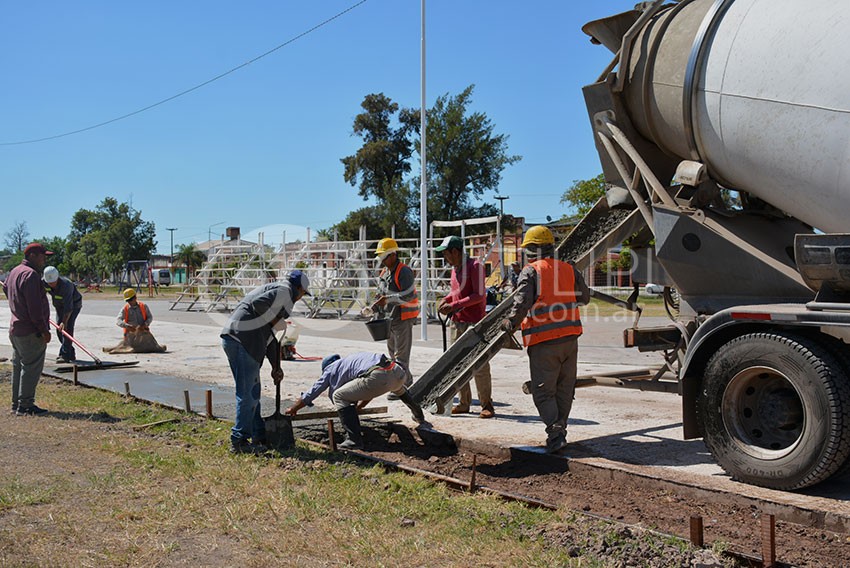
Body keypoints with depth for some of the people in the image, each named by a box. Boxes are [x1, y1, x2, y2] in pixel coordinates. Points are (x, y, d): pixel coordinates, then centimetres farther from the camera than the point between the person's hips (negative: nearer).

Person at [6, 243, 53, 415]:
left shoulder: (14, 272, 16)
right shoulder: (30, 274, -17)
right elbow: (34, 306, -21)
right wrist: (44, 329, -18)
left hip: (15, 328, 10)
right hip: (31, 331, -10)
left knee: (19, 367, 15)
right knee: (31, 368, -5)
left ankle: (16, 404, 22)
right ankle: (25, 405, -3)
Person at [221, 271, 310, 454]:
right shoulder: (284, 291, -1)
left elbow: (269, 336, 33)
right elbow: (258, 303, -21)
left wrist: (276, 367, 34)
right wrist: (276, 321, -7)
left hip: (231, 338, 10)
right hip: (243, 340, -10)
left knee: (252, 392, 18)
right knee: (247, 393, -4)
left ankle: (259, 437, 27)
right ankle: (239, 441, 1)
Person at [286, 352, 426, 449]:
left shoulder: (331, 369, 21)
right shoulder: (350, 360, 41)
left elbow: (311, 394, 27)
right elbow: (370, 391, 52)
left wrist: (293, 409, 42)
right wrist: (358, 406, 66)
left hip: (379, 377, -8)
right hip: (400, 372, 8)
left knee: (339, 396, 6)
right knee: (397, 387, 43)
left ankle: (354, 439, -2)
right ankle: (419, 416, 59)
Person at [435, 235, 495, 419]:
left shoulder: (475, 266, -10)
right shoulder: (455, 268, 15)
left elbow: (479, 295, -17)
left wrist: (454, 306, -20)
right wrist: (445, 300, 6)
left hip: (474, 322, -8)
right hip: (457, 321, 8)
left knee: (479, 365, -5)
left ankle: (487, 405, 2)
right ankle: (464, 403, 16)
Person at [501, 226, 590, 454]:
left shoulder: (530, 272, -6)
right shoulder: (569, 269, 10)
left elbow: (522, 302, -16)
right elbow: (584, 298, 19)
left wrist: (510, 322, 0)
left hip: (544, 342, -5)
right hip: (570, 339, 5)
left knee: (543, 392, 1)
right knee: (565, 390, 15)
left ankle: (555, 433, -10)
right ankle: (560, 431, 21)